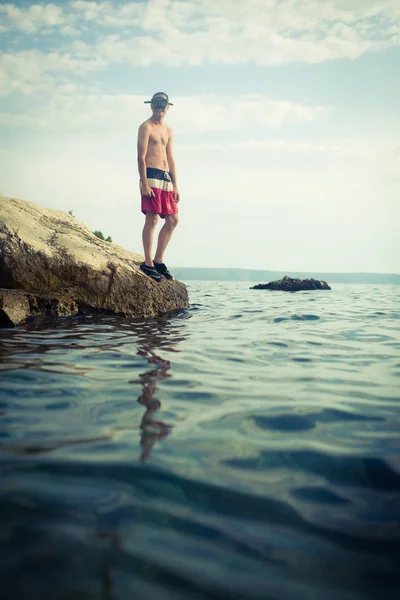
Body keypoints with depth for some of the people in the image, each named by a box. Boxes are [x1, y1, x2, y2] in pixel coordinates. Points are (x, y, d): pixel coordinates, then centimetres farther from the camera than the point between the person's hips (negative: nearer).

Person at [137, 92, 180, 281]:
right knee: (152, 219, -11)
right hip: (151, 176, -8)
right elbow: (141, 157, -9)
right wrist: (144, 184, -18)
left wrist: (175, 185, 15)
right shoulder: (146, 127, -1)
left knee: (172, 219, 6)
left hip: (166, 178, 8)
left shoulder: (168, 131, 22)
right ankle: (147, 264, -6)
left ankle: (158, 260, 14)